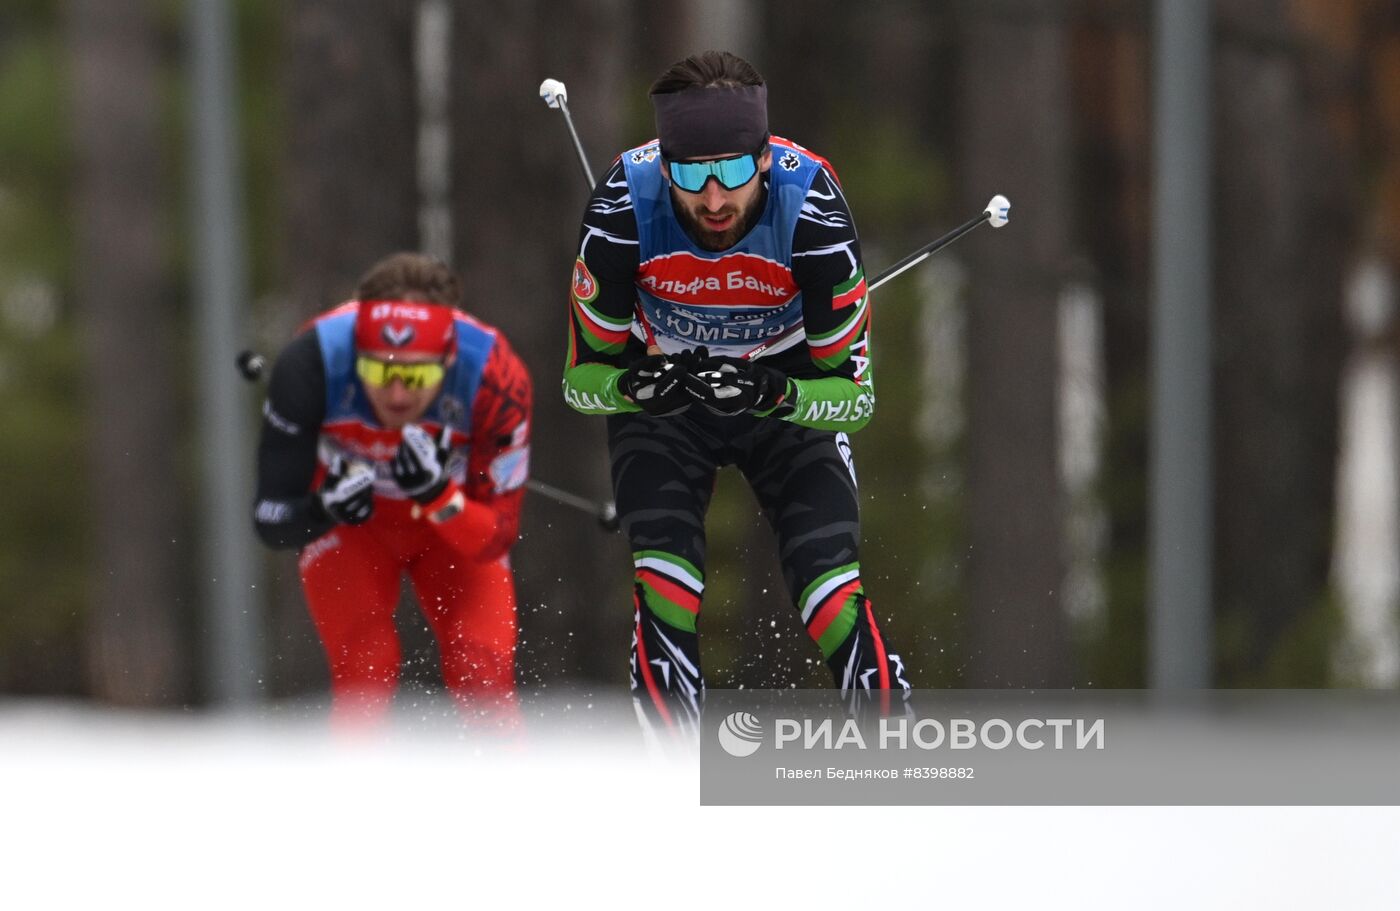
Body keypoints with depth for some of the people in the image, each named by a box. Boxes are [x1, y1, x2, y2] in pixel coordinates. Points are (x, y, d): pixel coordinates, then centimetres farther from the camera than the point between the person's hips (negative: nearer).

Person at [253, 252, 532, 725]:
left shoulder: (498, 378, -33)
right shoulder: (311, 362, -34)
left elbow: (495, 539, -25)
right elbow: (271, 521, -26)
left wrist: (437, 493, -44)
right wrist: (323, 510, -47)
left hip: (455, 519, 0)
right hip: (347, 526, 0)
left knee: (484, 671, -15)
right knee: (363, 674, -18)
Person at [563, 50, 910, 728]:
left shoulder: (810, 205, -30)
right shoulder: (623, 207, -29)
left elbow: (854, 394, -21)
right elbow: (583, 376, -16)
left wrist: (774, 393, -41)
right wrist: (633, 385, -38)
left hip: (791, 396, 0)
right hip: (660, 399, 1)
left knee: (829, 582, -16)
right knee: (665, 578, -20)